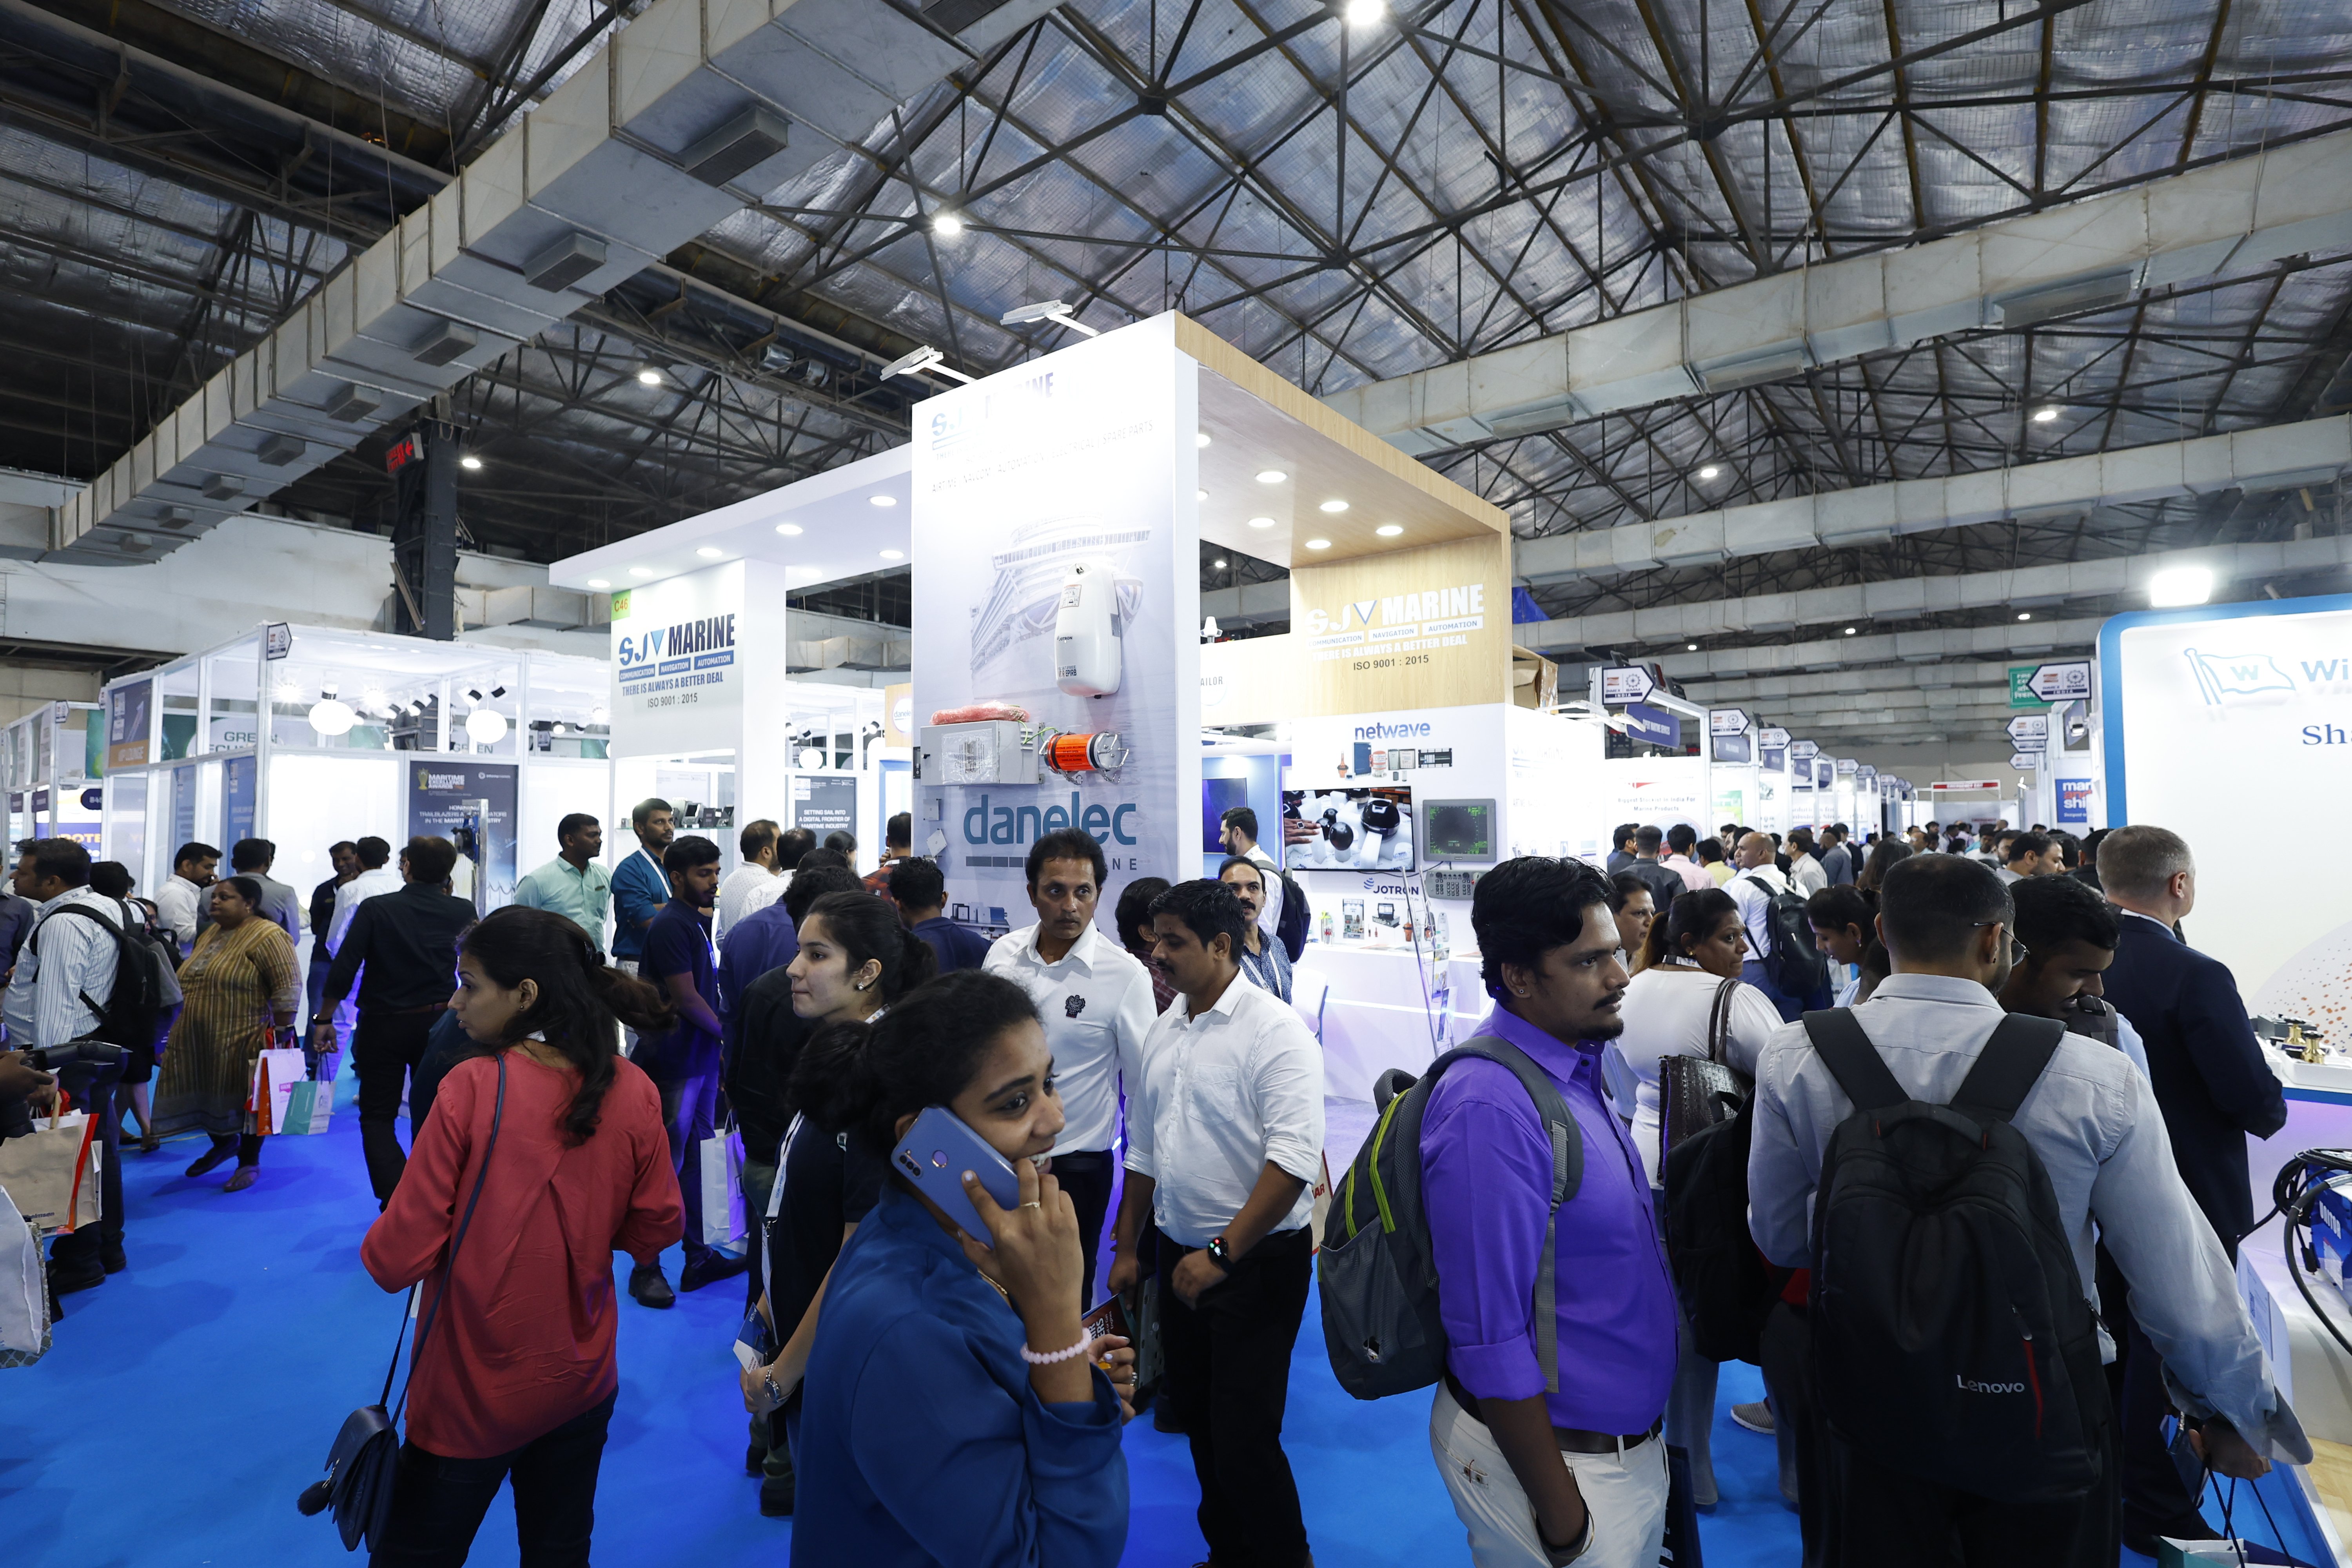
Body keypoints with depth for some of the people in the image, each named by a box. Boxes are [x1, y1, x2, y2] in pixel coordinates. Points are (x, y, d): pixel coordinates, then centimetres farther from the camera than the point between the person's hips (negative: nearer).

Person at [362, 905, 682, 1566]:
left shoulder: (472, 1086, -23)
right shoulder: (633, 1093, -14)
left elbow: (396, 1261, -18)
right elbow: (654, 1230, -4)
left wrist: (378, 1242, 3)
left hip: (471, 1393, -3)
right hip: (583, 1385, 3)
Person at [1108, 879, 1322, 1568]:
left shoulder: (1275, 1032, -16)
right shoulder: (1163, 1033, 6)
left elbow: (1295, 1158, -24)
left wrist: (1223, 1253, -23)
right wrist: (1128, 1248, 17)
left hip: (1258, 1261, -7)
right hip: (1178, 1254, 7)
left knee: (1244, 1440, -2)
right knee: (1196, 1417, 18)